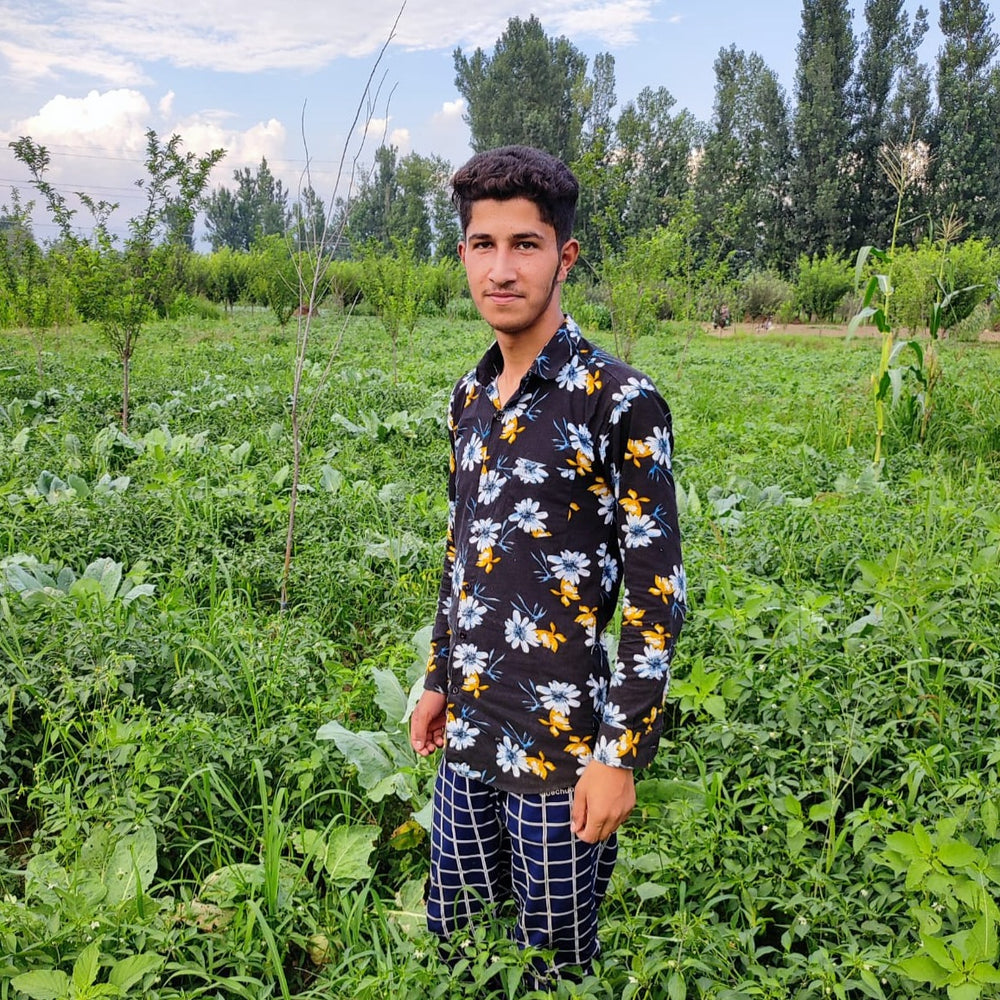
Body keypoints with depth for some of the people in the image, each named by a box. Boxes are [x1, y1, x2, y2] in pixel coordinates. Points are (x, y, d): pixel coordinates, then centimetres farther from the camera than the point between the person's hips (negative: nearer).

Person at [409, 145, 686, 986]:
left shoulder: (620, 404, -16)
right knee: (450, 946, 21)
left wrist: (621, 756, -15)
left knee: (554, 967, 13)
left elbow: (658, 597, -15)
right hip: (467, 738, 7)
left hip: (560, 750, -6)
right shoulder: (471, 397, 6)